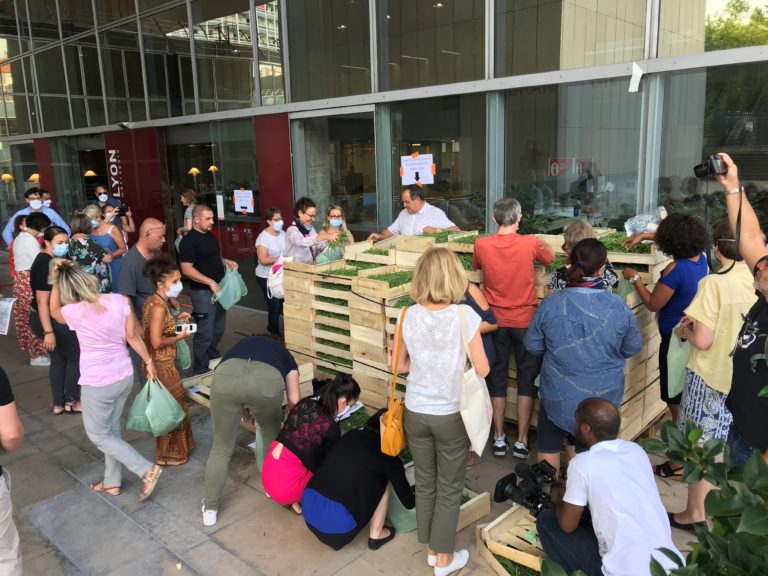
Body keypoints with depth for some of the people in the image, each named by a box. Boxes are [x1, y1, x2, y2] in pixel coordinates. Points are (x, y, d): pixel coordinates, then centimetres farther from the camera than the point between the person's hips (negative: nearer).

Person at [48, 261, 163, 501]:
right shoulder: (119, 300, -9)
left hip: (98, 384, -6)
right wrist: (149, 361, 9)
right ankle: (112, 482, 37)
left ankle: (147, 469, 5)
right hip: (124, 376, 6)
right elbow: (133, 336, -2)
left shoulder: (74, 312, -18)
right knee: (111, 430, 23)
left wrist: (55, 281, 2)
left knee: (98, 435, 14)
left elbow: (54, 311, 8)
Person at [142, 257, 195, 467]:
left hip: (158, 363, 10)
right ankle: (168, 455, 18)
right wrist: (180, 336, -14)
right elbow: (157, 342, -27)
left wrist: (175, 320, 7)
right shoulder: (159, 307, -25)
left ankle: (170, 449, 37)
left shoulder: (154, 301, 5)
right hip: (161, 365, -10)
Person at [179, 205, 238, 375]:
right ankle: (202, 369, 13)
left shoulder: (210, 236, 10)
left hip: (218, 288, 9)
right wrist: (210, 282, -24)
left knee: (219, 328, 20)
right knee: (205, 332, -1)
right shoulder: (189, 241, -17)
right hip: (202, 292, -9)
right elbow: (187, 269, -22)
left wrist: (225, 261, 4)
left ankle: (213, 356, 40)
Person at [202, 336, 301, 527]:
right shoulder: (286, 357, 36)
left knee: (221, 448, 22)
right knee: (272, 434, 31)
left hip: (226, 376, 2)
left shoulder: (244, 344, 44)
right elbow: (294, 401, 27)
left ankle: (210, 509, 31)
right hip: (268, 379, -1)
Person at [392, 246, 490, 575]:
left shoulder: (409, 315, -8)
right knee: (449, 488, 15)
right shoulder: (464, 315, -19)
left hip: (415, 412, 3)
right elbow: (482, 369, -14)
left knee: (424, 482, 20)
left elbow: (399, 365, 1)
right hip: (451, 415, -3)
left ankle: (431, 549, 37)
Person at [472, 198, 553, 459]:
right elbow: (548, 259, 10)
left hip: (495, 320, 2)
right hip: (525, 320, -1)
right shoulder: (530, 243, -12)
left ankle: (499, 439, 19)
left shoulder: (481, 245, -9)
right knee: (527, 379, 10)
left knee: (497, 378, 12)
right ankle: (521, 441, 12)